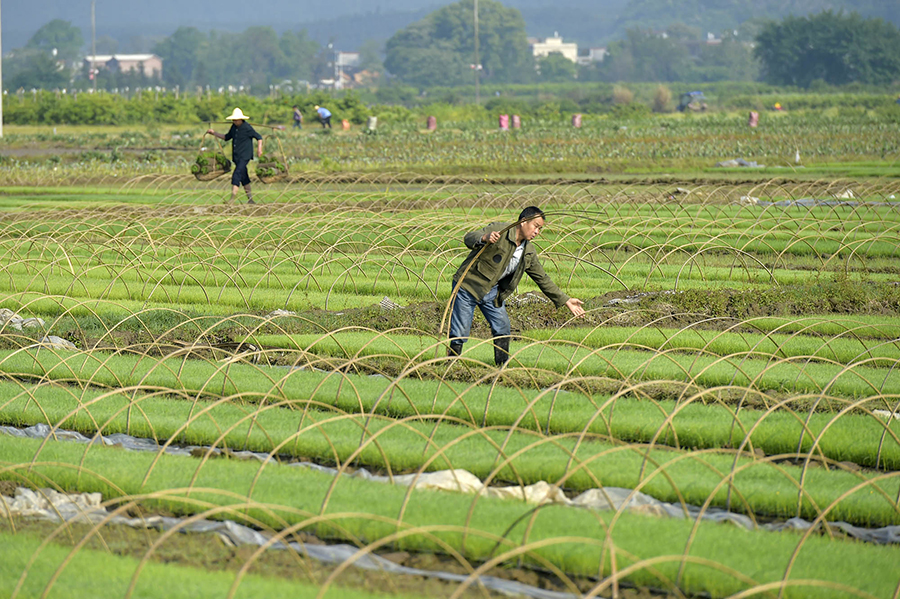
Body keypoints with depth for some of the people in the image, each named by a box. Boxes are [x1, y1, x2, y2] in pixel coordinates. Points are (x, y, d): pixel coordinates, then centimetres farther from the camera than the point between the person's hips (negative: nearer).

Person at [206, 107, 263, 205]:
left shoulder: (247, 128, -10)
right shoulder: (234, 127, 10)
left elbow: (259, 137, -3)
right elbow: (227, 137, 24)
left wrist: (259, 148, -16)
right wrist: (214, 133, 19)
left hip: (244, 156, -8)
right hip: (236, 157, 8)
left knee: (236, 176, -19)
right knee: (244, 178, 13)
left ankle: (232, 199, -24)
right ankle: (250, 200, 22)